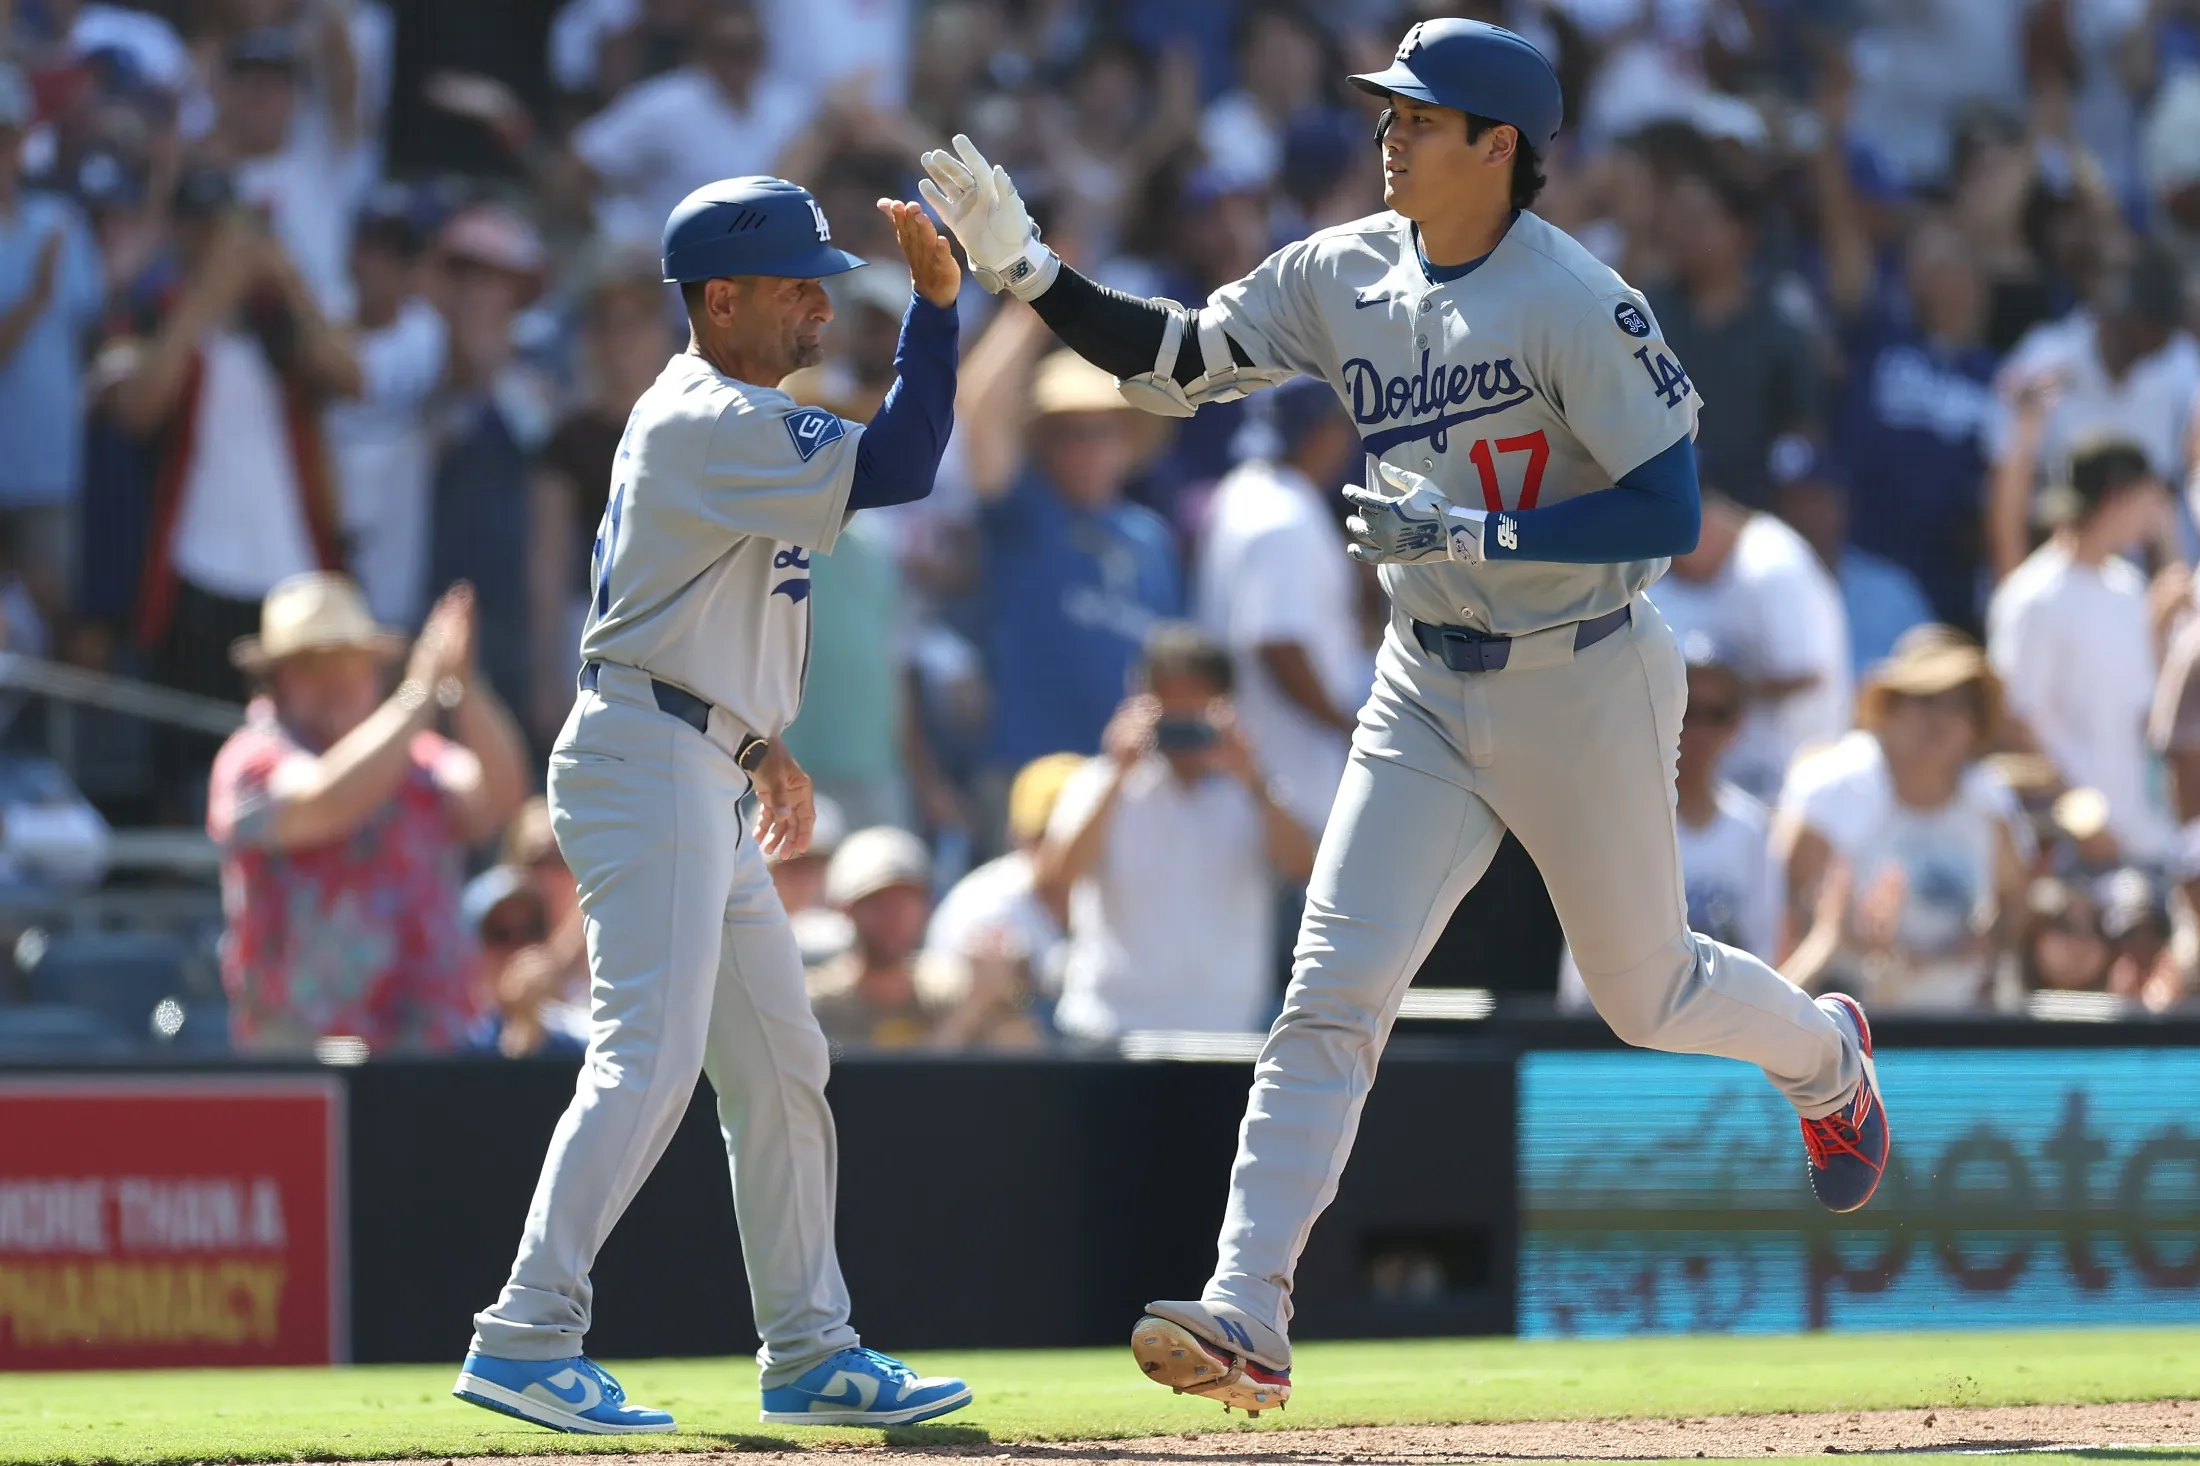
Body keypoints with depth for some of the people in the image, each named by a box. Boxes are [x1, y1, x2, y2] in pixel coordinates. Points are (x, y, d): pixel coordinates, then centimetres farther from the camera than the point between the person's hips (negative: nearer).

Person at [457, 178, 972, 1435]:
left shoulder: (712, 417, 17)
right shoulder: (711, 424, -15)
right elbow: (899, 470, -23)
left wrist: (760, 747, 24)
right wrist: (937, 297, -22)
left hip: (705, 782, 11)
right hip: (650, 764, -11)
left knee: (781, 1068, 13)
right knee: (649, 1059, -18)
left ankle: (809, 1353, 18)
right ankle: (528, 1341, -22)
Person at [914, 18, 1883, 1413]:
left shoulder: (1577, 303, -20)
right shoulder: (1344, 276, -1)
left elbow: (1670, 512, -23)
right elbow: (1172, 361, 2)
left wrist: (1473, 531, -29)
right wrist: (1022, 263, -10)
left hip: (1586, 685, -5)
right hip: (1429, 694, 5)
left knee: (1647, 992, 13)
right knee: (1333, 988, -10)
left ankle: (1827, 1054, 49)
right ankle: (1248, 1319, -17)